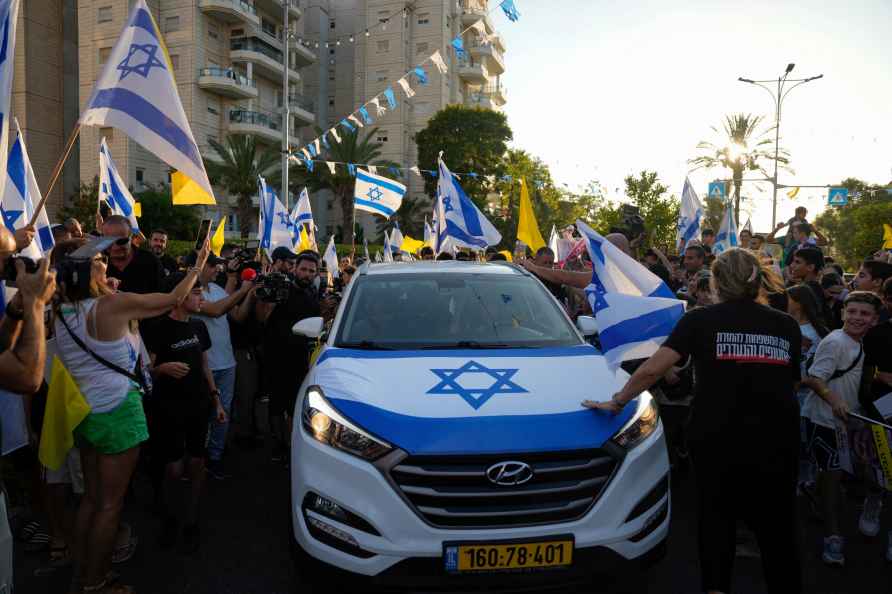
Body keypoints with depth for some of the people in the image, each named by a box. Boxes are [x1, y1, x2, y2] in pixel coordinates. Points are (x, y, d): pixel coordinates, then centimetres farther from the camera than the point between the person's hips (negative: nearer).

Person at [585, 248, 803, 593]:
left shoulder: (701, 320, -2)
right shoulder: (787, 326, 5)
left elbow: (653, 369, -11)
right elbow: (792, 383, 11)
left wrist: (617, 402, -2)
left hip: (716, 439, -1)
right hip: (776, 443, 2)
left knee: (716, 519, 19)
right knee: (777, 528, 16)